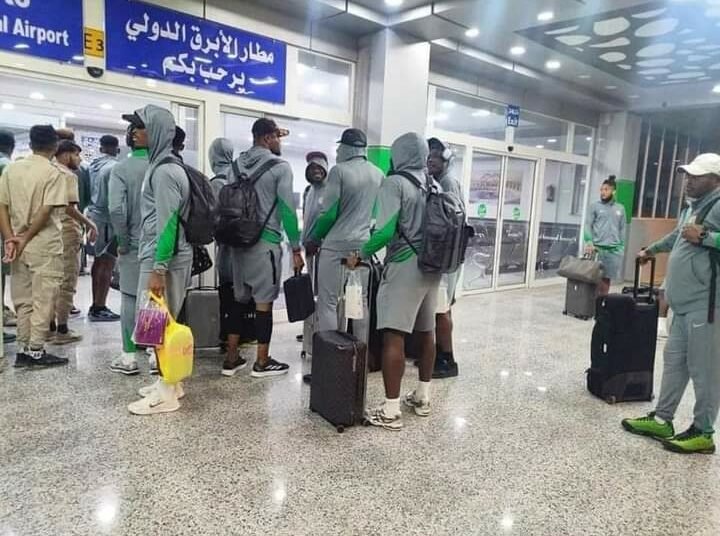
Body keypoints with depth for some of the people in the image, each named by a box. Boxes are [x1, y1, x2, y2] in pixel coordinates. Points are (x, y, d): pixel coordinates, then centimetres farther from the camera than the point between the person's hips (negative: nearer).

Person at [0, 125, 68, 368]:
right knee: (43, 300, 2)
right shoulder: (53, 173, -8)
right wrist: (25, 240, -8)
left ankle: (23, 350, 17)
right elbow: (46, 211, -15)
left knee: (23, 300, 12)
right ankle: (35, 351, 5)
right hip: (45, 246, -6)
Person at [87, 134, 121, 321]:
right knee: (107, 264, -4)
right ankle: (99, 308, -2)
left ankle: (95, 305, 22)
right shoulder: (114, 167, -13)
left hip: (94, 215, 8)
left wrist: (91, 210, 19)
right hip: (107, 219, -8)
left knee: (98, 262, 15)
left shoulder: (93, 165, 10)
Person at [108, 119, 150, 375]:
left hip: (134, 246, -1)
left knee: (130, 300, 8)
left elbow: (115, 209, -17)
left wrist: (123, 242, -5)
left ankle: (129, 357, 14)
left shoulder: (122, 169, -7)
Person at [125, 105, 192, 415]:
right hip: (164, 255, 10)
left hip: (163, 258, -10)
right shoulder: (163, 166, 16)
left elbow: (167, 223, -21)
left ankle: (167, 393, 6)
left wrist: (158, 269, -22)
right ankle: (170, 382, 25)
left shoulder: (163, 171, -15)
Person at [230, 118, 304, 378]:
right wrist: (296, 249, -7)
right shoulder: (280, 166, -7)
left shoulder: (237, 163, 11)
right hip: (265, 242, -6)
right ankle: (262, 362, 10)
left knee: (239, 300, 14)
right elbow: (287, 210, -11)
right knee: (263, 302, 1)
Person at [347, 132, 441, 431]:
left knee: (394, 336, -5)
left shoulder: (394, 183, -8)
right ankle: (423, 398, 28)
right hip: (431, 266, 8)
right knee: (425, 333, 15)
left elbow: (386, 230, -18)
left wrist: (361, 255, -5)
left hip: (404, 267, -7)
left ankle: (391, 412, -2)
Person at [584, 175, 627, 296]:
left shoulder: (620, 208, 14)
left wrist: (622, 247, 7)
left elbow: (622, 229, 14)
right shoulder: (595, 206, 4)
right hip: (597, 247, -3)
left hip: (614, 249, 3)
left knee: (607, 277, 4)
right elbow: (588, 225, -2)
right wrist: (589, 242, -14)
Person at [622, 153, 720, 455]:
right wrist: (651, 250, 51)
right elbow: (676, 237, 38)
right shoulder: (694, 206, 19)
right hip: (684, 303, 10)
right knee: (674, 361, 13)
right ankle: (662, 420, 23)